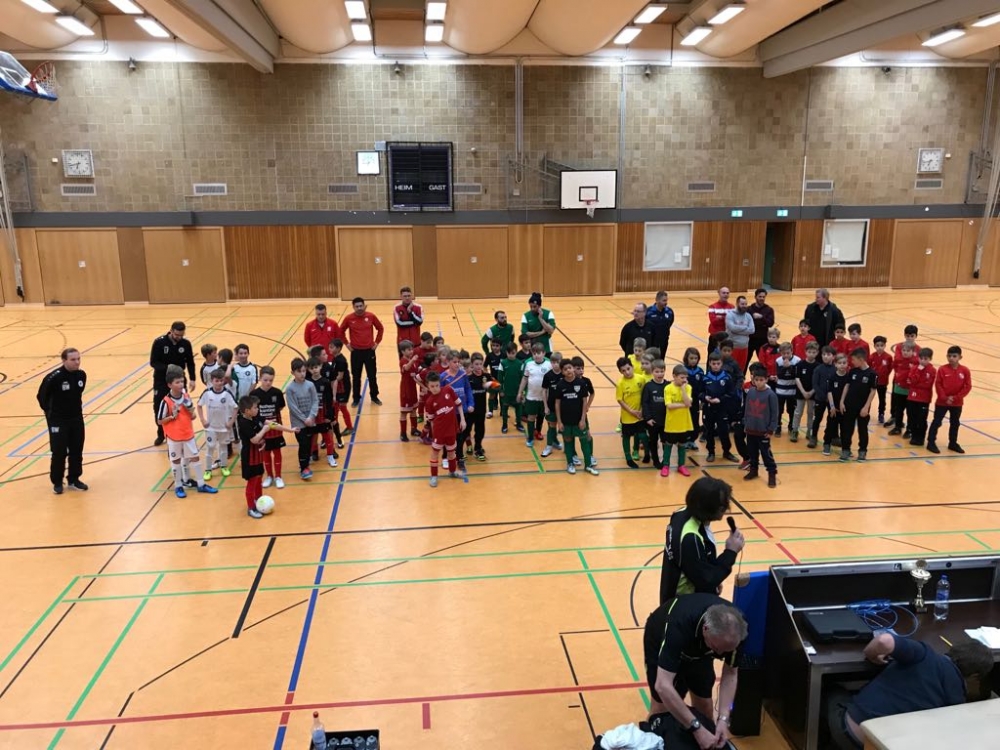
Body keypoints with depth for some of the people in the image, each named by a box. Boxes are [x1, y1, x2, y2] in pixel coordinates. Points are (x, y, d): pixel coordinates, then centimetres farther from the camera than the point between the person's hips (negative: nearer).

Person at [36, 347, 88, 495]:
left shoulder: (81, 374, -6)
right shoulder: (54, 377, -23)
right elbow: (41, 396, -10)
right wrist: (50, 412, -1)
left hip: (76, 418, 5)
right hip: (58, 420, -5)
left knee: (77, 450, 11)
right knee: (59, 452, 1)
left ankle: (74, 479, 25)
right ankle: (57, 482, 18)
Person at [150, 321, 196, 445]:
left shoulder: (186, 344, -8)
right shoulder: (159, 342, -15)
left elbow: (190, 363, 3)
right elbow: (153, 362, -14)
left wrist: (192, 379, -5)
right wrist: (168, 368, -30)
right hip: (161, 380, -1)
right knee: (159, 407, 5)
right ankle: (161, 434, 24)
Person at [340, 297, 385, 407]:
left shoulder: (371, 316, -6)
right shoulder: (349, 318, -7)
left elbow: (380, 328, 7)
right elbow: (341, 331, 7)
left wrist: (377, 342, 3)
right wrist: (347, 343, 3)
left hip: (369, 350, 0)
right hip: (356, 351, 0)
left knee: (372, 375, 9)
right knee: (356, 376, 9)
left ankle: (374, 396, 25)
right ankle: (356, 398, 22)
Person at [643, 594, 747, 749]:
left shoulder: (734, 627, -31)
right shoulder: (679, 625, -46)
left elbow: (730, 673, -16)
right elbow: (663, 686, -47)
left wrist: (723, 718, -27)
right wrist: (696, 728, -47)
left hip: (698, 647, 4)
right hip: (661, 640, -3)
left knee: (704, 706, 4)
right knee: (662, 706, -2)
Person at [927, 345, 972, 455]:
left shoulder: (965, 371, -6)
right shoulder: (942, 369, -10)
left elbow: (967, 387, -6)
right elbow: (938, 385, -10)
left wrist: (955, 397, -14)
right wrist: (945, 398, -17)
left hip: (957, 403, 3)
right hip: (942, 402, -3)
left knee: (955, 423, 15)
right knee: (937, 422, 2)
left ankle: (953, 443, 29)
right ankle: (931, 443, 8)